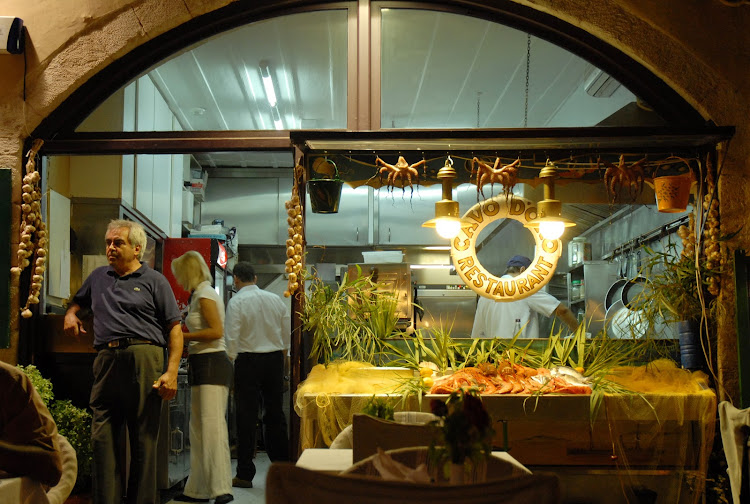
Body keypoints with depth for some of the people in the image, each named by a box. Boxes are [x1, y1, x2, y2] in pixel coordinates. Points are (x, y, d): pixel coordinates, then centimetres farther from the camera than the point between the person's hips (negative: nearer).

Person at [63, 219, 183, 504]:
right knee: (103, 438, 2)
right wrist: (71, 314, 15)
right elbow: (79, 300, 41)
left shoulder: (154, 281, 7)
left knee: (143, 439, -1)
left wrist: (172, 372, -10)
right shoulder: (98, 277, 21)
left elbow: (175, 328, 1)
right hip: (106, 360, 4)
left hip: (143, 359, -4)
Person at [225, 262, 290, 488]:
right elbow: (288, 332, 11)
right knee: (275, 414, 12)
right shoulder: (275, 299, 6)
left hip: (248, 360, -5)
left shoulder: (236, 302, -9)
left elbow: (232, 337, -13)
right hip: (275, 359, 5)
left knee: (246, 417, 1)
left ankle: (245, 474, 6)